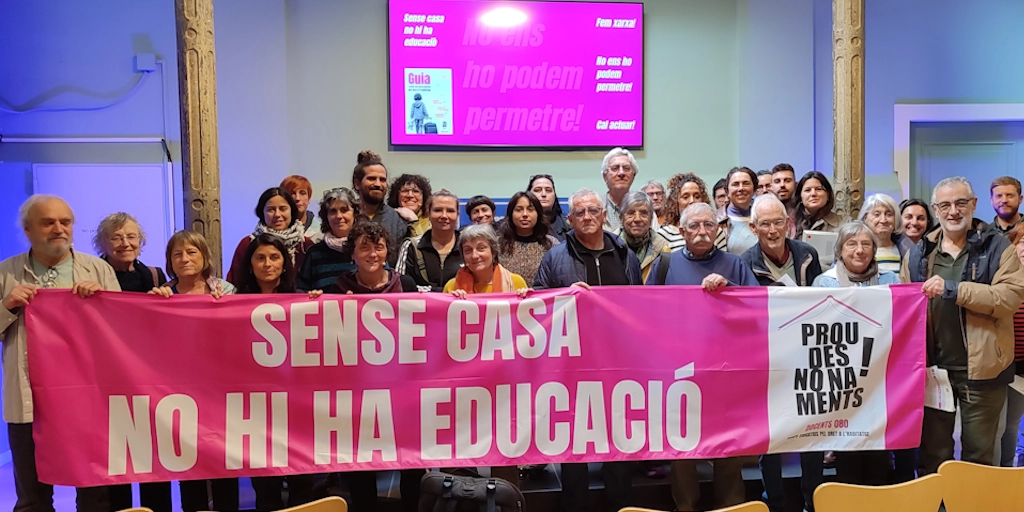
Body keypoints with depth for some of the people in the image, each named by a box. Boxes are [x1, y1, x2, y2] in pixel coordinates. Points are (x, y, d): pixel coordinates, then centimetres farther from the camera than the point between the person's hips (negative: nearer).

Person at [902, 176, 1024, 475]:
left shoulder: (996, 246, -1)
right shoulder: (917, 254, 8)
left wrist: (952, 289, -22)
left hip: (980, 368, -2)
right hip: (933, 367, 3)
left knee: (979, 454, 11)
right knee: (933, 454, 13)